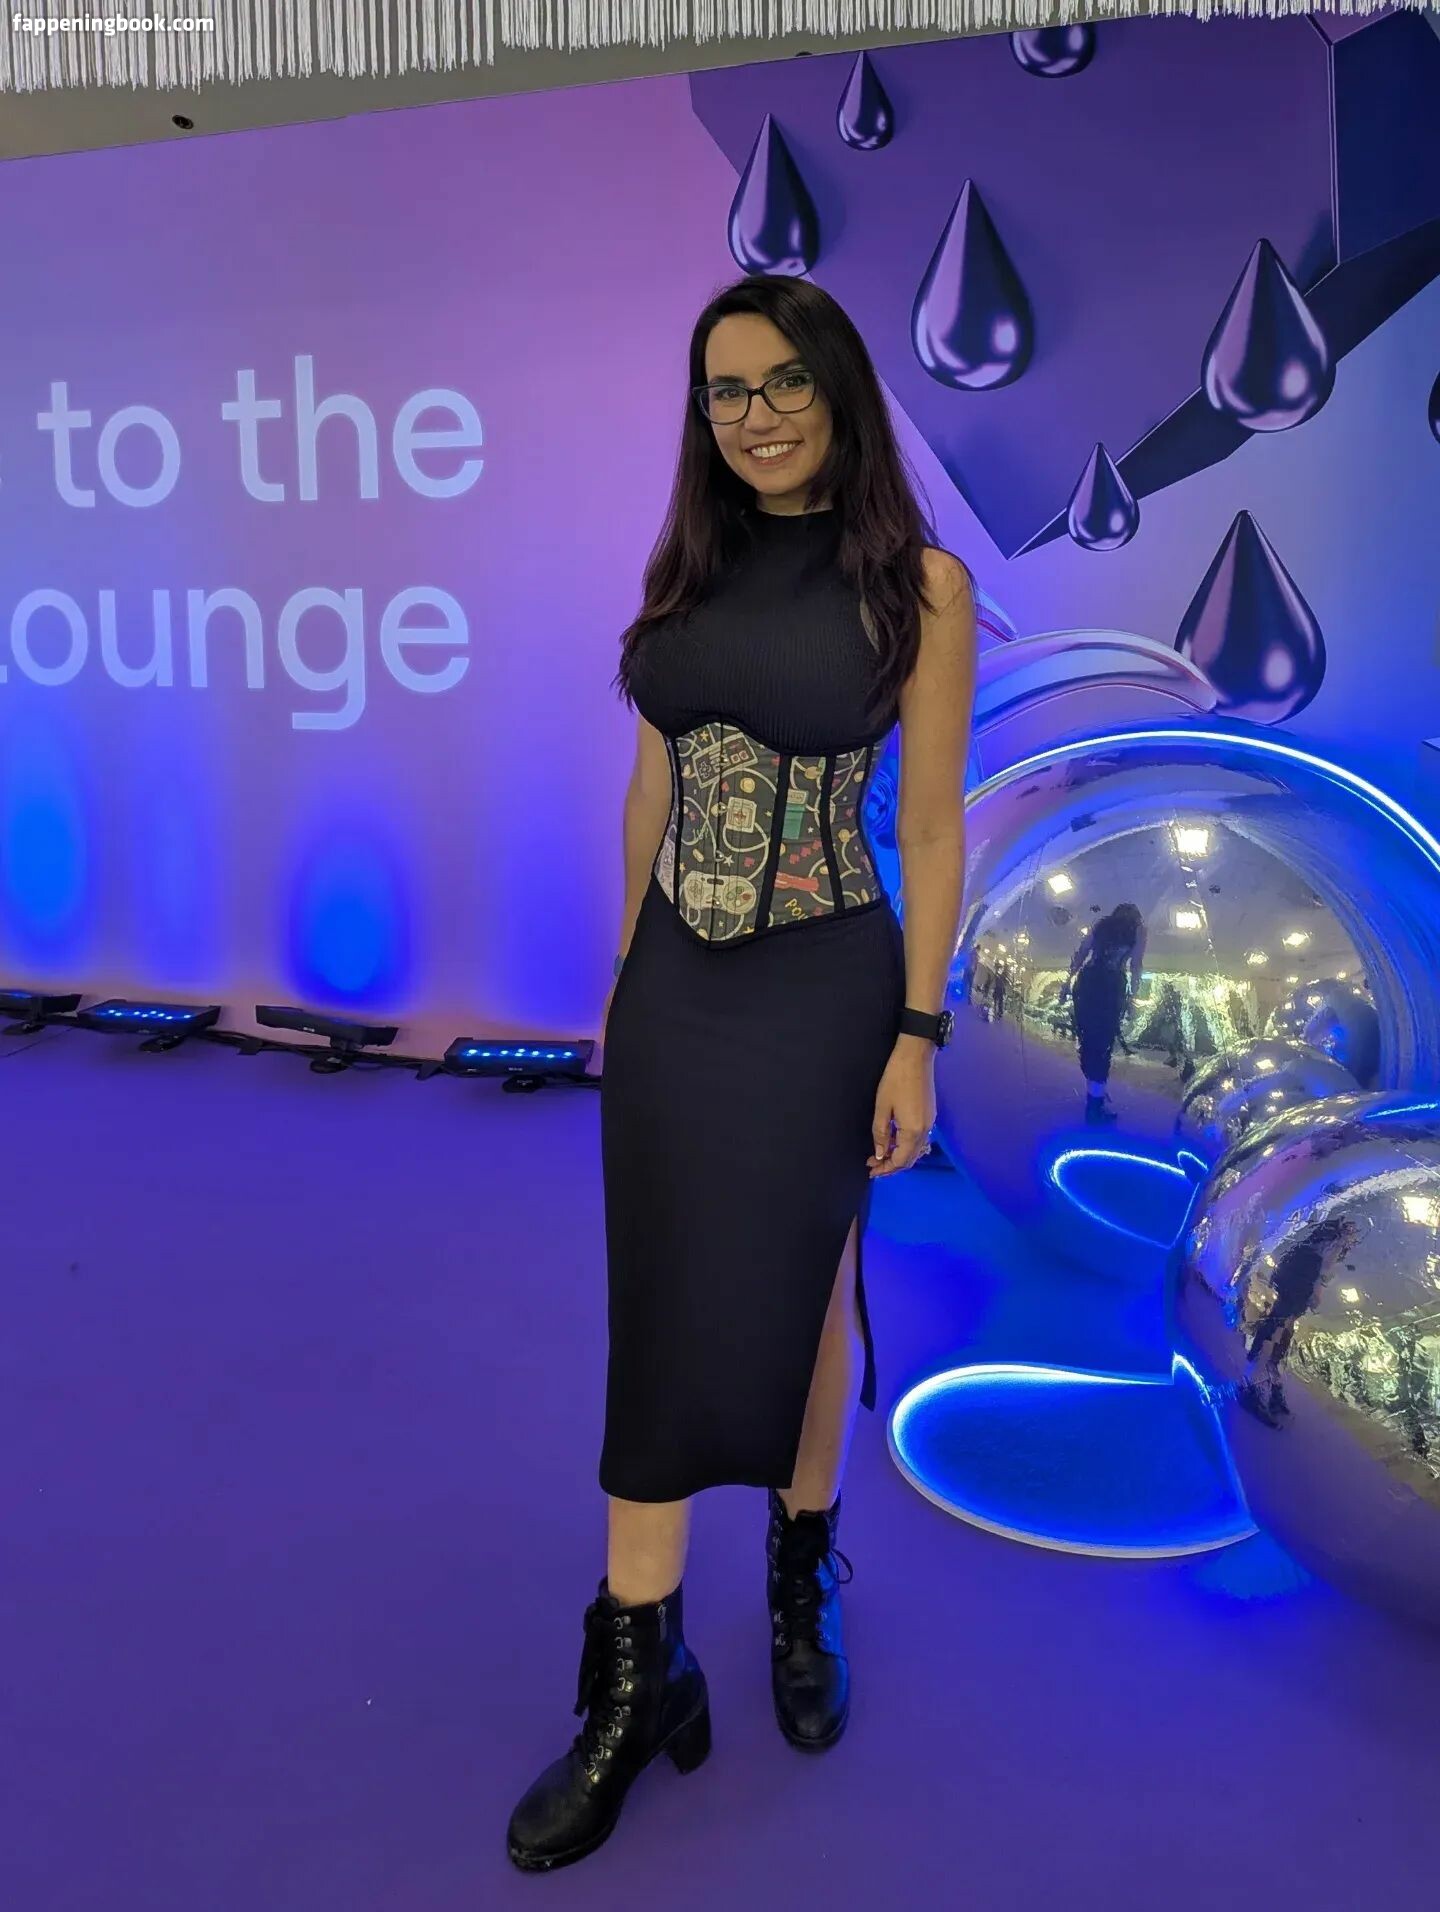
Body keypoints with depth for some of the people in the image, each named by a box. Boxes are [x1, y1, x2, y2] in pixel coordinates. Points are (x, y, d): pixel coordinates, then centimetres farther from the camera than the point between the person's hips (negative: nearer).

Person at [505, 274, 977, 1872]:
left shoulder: (918, 582, -6)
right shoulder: (686, 568, 7)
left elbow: (932, 824, -7)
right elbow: (652, 782, 11)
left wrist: (919, 1034, -10)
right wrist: (626, 974, 13)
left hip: (822, 986, -4)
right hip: (673, 984, 4)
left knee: (799, 1295, 11)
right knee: (661, 1313, 6)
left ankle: (803, 1587, 37)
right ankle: (634, 1677, 19)